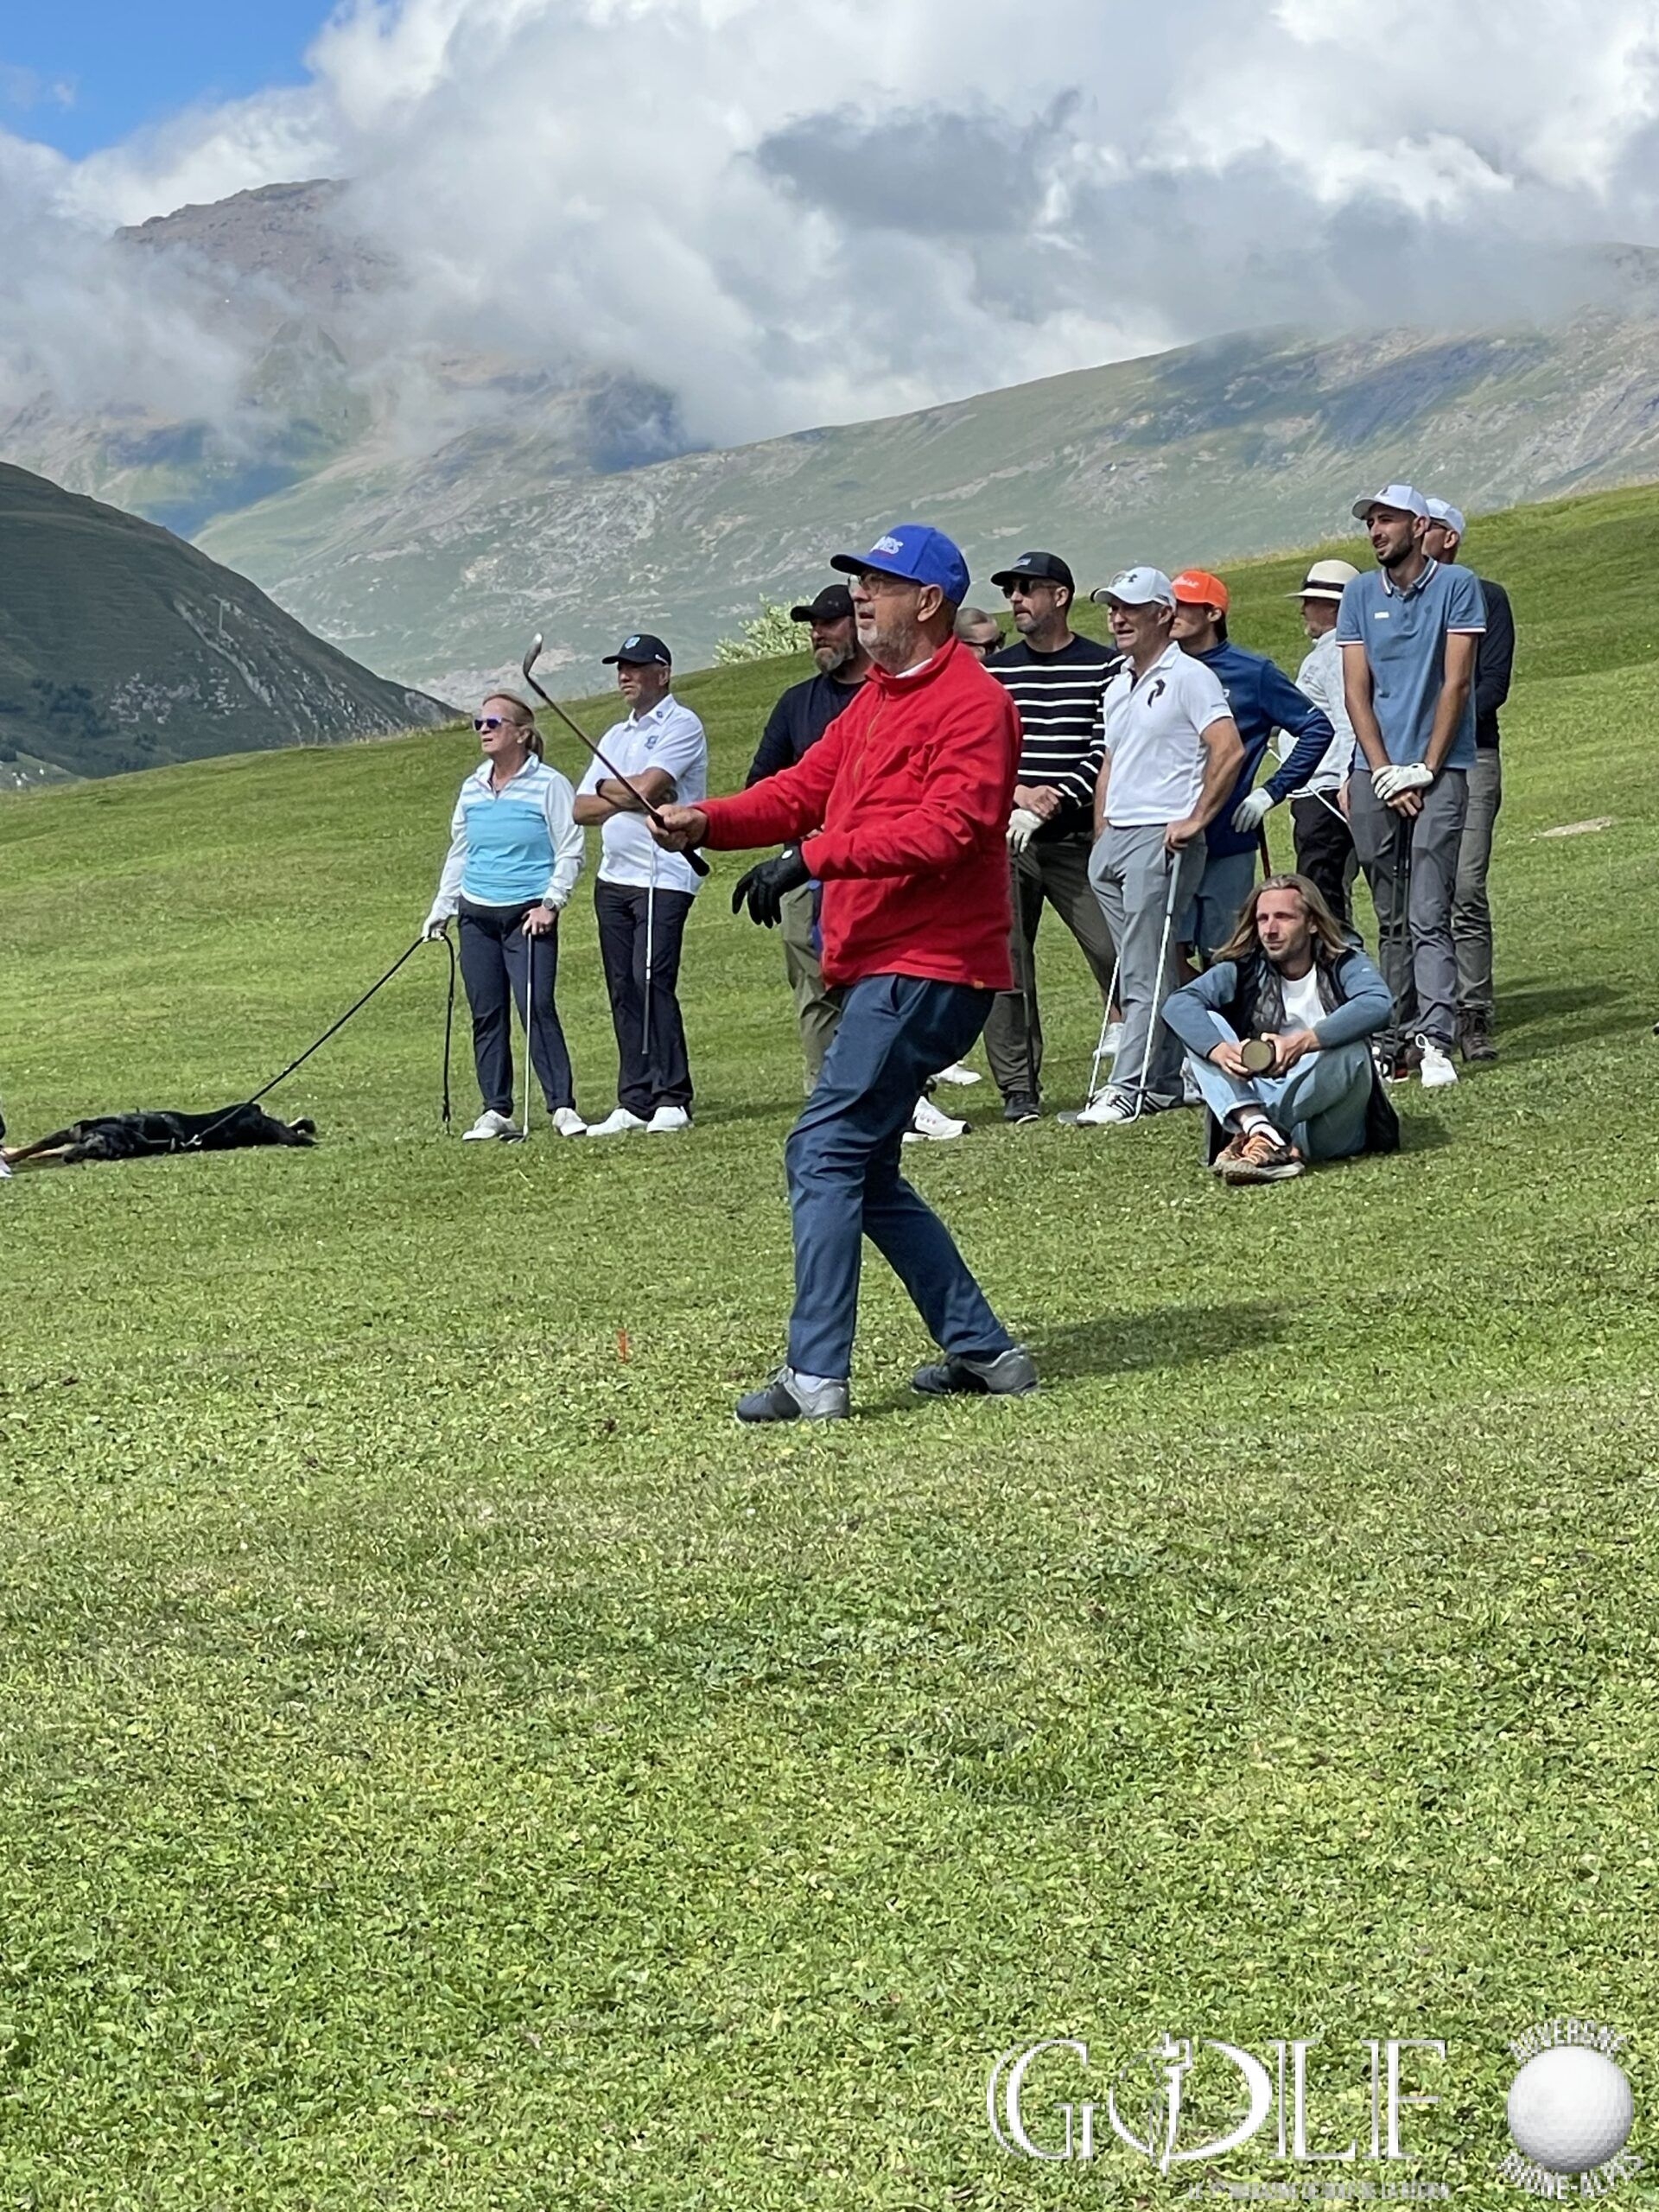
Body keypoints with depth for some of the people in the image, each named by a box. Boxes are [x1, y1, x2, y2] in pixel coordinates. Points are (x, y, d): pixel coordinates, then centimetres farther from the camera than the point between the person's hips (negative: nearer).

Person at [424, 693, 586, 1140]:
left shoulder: (549, 785, -4)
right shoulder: (472, 790, 12)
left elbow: (570, 852, -4)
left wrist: (551, 903, -13)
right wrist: (441, 909, 18)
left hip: (528, 917, -5)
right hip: (477, 915, 5)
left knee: (538, 1007, -13)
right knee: (486, 1014, 4)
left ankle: (562, 1106, -8)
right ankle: (495, 1112, 10)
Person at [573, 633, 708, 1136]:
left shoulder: (681, 725, -3)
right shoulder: (616, 737, 22)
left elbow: (647, 788, -16)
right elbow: (581, 808, 13)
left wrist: (606, 788, 4)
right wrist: (630, 798, -5)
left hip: (662, 878, -8)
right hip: (613, 879, 8)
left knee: (653, 982, -15)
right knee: (623, 991, 5)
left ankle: (672, 1099, -10)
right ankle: (634, 1103, 7)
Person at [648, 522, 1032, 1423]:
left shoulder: (971, 703, -11)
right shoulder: (876, 700, 21)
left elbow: (945, 829, -23)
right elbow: (803, 789, 15)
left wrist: (811, 858, -26)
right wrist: (708, 821, -3)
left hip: (927, 969, -10)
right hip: (880, 968, 10)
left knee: (825, 1153, -12)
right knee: (865, 1172, 12)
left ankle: (815, 1374, -10)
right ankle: (981, 1350, 18)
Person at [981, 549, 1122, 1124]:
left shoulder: (1105, 667, 2)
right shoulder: (993, 672, 14)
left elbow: (1108, 753, -4)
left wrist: (1052, 806, -13)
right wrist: (1018, 792, -8)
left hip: (1076, 838, -3)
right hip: (1004, 837, 3)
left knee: (1115, 953, -9)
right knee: (1004, 963, 0)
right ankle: (1018, 1090, 6)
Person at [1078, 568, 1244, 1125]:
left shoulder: (1189, 677, -6)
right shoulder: (1117, 688, 20)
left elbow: (1229, 750, -15)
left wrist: (1195, 819, -17)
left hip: (1162, 837, -9)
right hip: (1114, 838, 9)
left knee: (1145, 974, -9)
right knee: (1139, 970, 10)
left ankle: (1129, 1087, -11)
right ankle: (1166, 1080, 15)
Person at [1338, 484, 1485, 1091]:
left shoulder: (1456, 585, -1)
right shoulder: (1359, 595, 10)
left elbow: (1456, 683, -5)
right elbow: (1356, 693, 6)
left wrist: (1423, 770, -9)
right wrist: (1386, 774, -5)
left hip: (1439, 770, -4)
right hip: (1375, 775, 4)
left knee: (1428, 915, -12)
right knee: (1390, 921, 7)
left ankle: (1436, 1041, -17)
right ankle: (1392, 1041, 10)